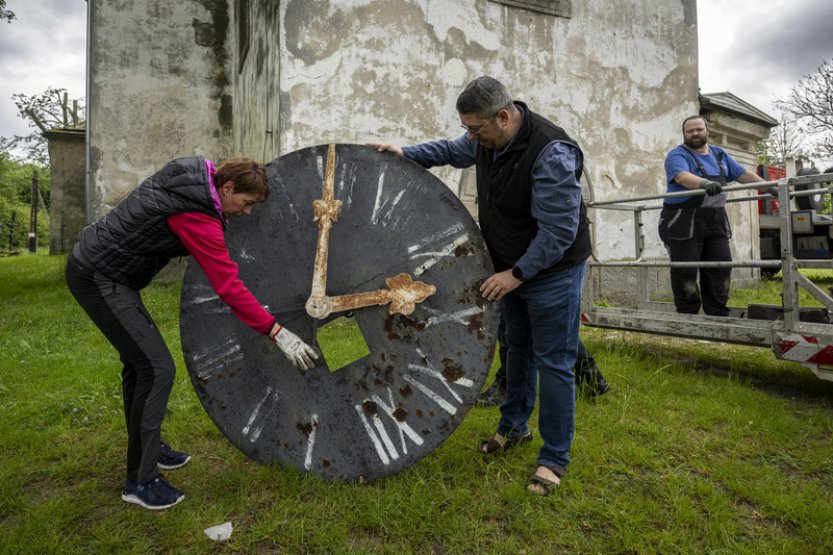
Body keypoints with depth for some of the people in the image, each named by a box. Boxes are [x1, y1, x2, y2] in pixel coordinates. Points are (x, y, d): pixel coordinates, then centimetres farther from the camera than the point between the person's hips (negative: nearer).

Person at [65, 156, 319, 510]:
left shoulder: (196, 173, 0)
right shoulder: (197, 216, -26)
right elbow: (229, 287, -27)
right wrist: (278, 333, -24)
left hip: (95, 264, 10)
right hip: (99, 278, -10)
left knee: (139, 362, 17)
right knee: (157, 368, -11)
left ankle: (147, 449, 33)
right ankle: (141, 481, 2)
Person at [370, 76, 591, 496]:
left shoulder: (552, 153, -29)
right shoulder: (486, 140, -3)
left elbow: (559, 230, -29)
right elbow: (452, 151, 19)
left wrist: (517, 273, -24)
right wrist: (405, 154, 7)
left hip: (553, 271, -8)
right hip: (512, 268, 8)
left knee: (553, 363, -1)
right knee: (518, 349, 20)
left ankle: (555, 458, 16)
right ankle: (514, 427, 39)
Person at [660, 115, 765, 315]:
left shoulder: (719, 154, 18)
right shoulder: (677, 155, -4)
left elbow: (742, 174, 23)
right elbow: (682, 176, -25)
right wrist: (704, 183, -43)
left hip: (715, 224, 6)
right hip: (684, 224, -6)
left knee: (721, 269, 4)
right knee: (685, 273, -4)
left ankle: (719, 316, 11)